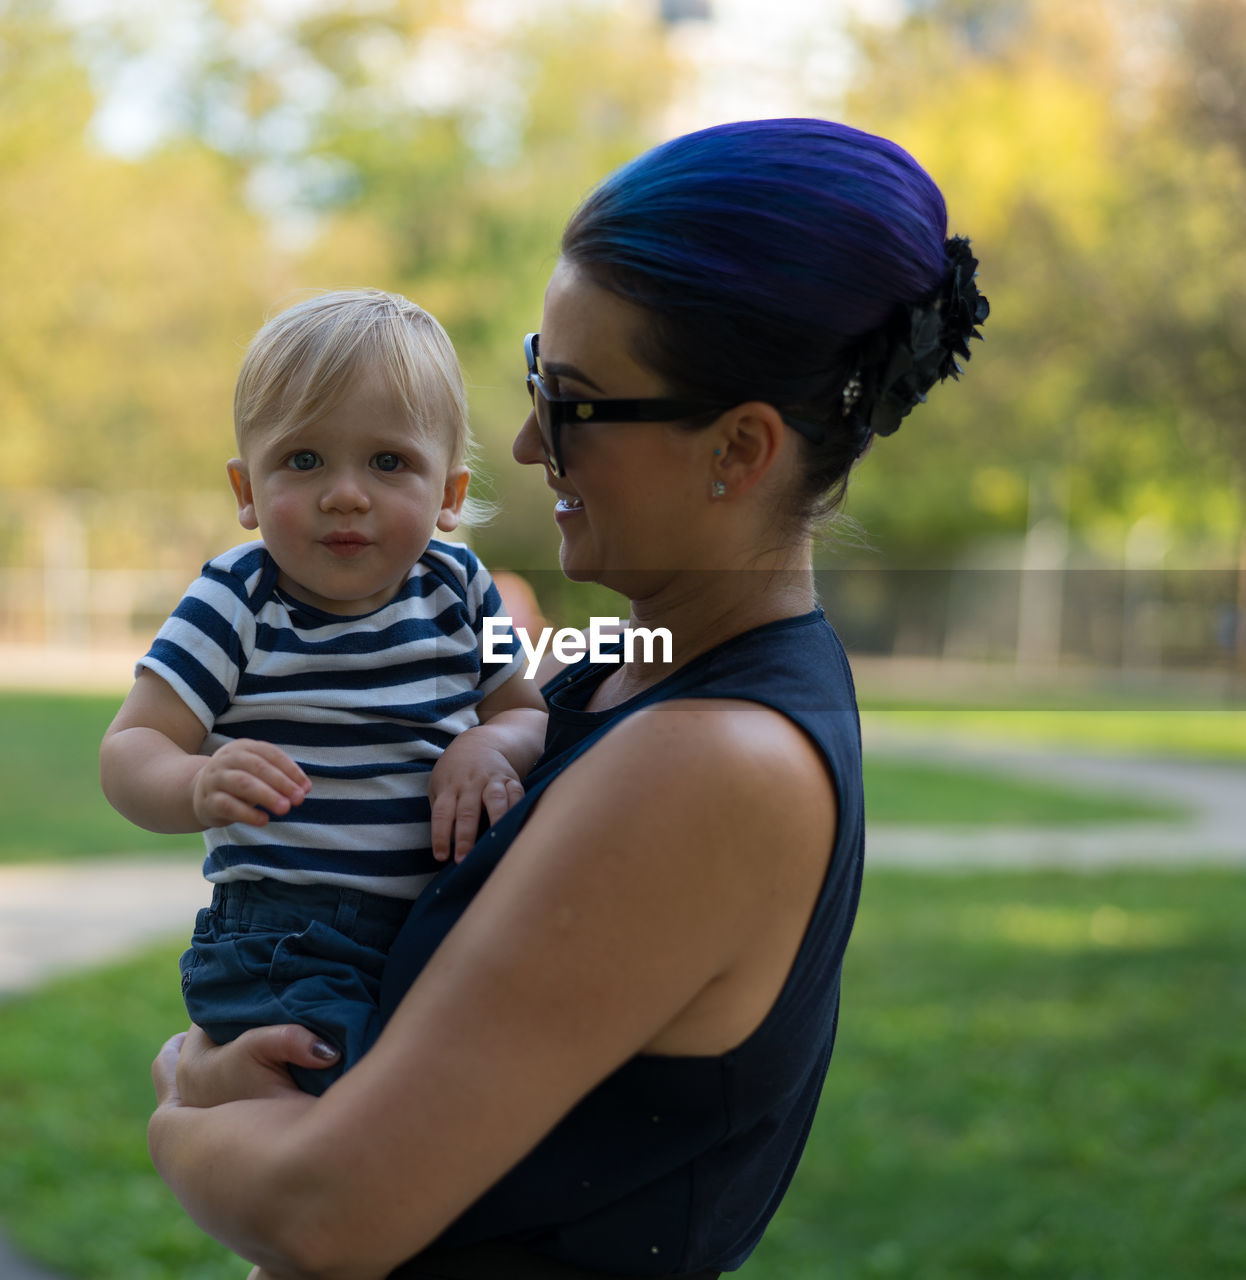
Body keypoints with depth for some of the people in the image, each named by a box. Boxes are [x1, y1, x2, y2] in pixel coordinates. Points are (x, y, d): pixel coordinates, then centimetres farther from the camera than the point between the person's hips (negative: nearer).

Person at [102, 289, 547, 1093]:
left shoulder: (458, 589, 5)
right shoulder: (235, 605, -5)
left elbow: (528, 713, 14)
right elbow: (130, 749, -8)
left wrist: (495, 747, -9)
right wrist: (199, 787, -30)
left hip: (448, 928, 5)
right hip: (286, 943, -5)